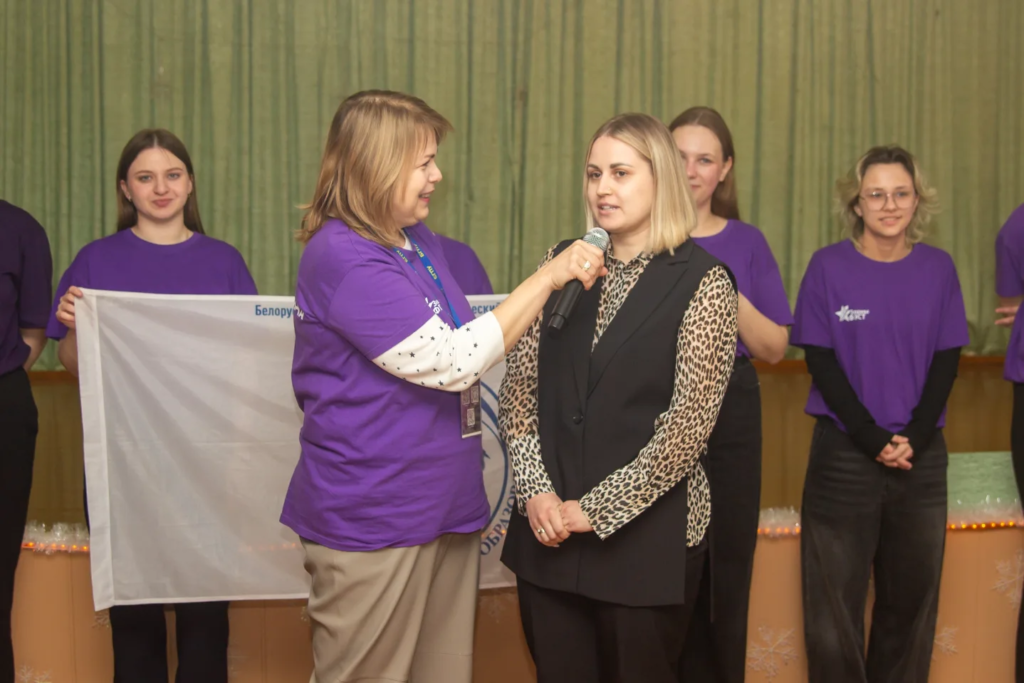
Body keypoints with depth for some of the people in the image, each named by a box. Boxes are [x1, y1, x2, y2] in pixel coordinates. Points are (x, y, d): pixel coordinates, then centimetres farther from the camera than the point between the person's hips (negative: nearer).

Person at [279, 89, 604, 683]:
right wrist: (548, 277, -15)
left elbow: (468, 339, 23)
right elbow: (452, 361, -21)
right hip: (373, 524, -8)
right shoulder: (343, 259, -18)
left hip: (446, 511, 9)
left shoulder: (421, 242, 10)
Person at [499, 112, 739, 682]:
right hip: (547, 527, 4)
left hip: (647, 531, -4)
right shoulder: (563, 262, 6)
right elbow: (519, 387, 5)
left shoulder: (702, 280, -7)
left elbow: (690, 419, -13)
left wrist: (597, 509, -13)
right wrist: (535, 490, -7)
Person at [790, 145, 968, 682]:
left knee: (912, 598, 7)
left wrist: (913, 438, -9)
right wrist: (874, 441, -12)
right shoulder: (828, 266, -4)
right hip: (844, 453, -2)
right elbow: (821, 361, -5)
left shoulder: (938, 268, 3)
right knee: (835, 600, 1)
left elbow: (947, 361, 4)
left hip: (922, 456, 2)